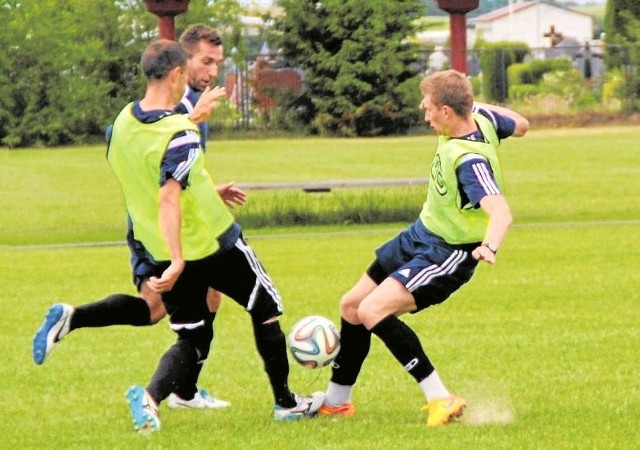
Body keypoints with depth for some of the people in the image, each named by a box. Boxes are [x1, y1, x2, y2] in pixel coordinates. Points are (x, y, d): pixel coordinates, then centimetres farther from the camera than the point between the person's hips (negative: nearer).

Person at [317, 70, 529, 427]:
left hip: (448, 255, -10)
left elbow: (501, 210, -47)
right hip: (420, 235, 10)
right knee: (352, 306, 16)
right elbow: (519, 125, 10)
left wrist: (490, 246, -64)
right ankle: (337, 401, 34)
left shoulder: (470, 161, -33)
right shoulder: (480, 117, -9)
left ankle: (441, 400, -22)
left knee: (373, 310, -27)